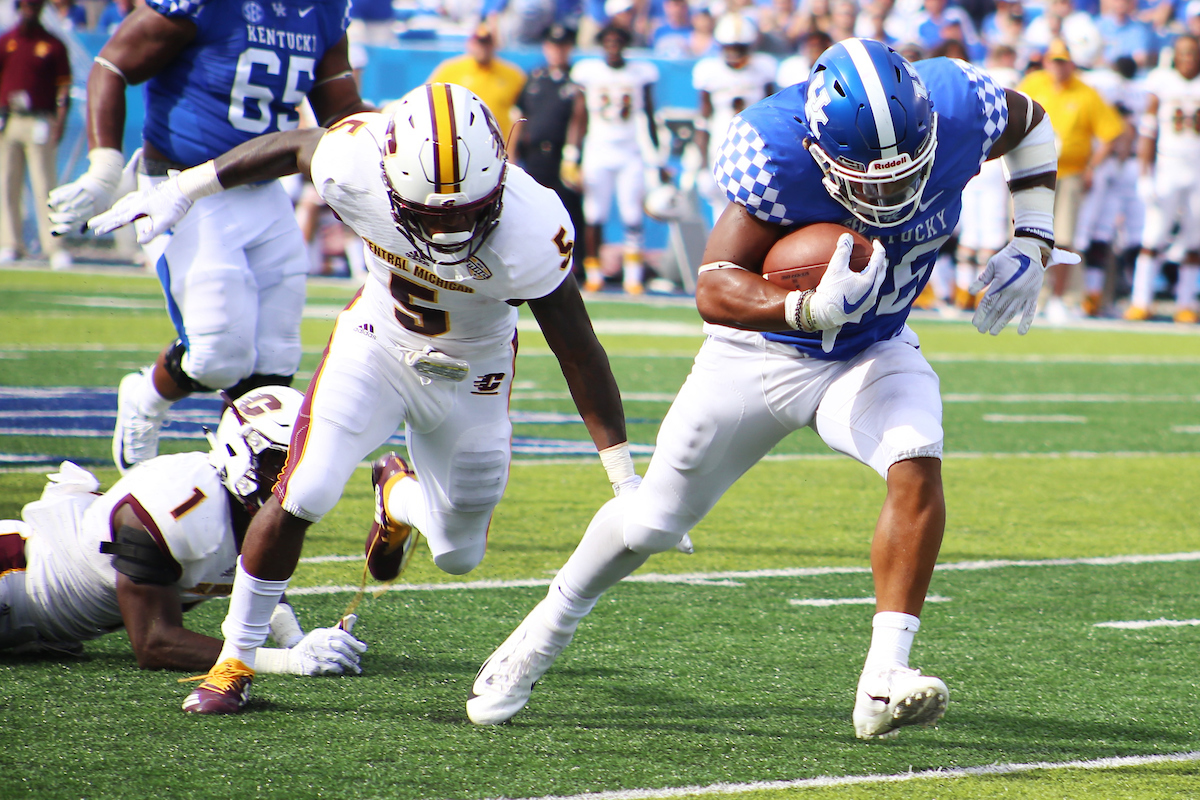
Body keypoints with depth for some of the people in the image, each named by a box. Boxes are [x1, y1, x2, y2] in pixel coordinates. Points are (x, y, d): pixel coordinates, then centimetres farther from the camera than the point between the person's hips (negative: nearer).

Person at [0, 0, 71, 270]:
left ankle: (54, 247, -8)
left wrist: (60, 121, -9)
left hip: (40, 123, -4)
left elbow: (64, 85, 1)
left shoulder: (53, 45, 4)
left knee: (45, 185, -7)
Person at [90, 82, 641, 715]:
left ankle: (399, 497, 47)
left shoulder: (530, 232, -36)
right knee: (299, 501, -15)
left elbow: (579, 351, -24)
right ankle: (235, 662, 4)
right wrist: (183, 188, 2)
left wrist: (623, 476, -20)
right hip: (375, 346, 0)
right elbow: (292, 147, -7)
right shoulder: (356, 168, -32)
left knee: (459, 556, 10)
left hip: (470, 377, 0)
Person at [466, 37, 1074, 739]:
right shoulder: (775, 154, -35)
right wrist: (812, 308, -53)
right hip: (761, 350, -2)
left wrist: (1032, 241, -11)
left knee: (917, 466, -29)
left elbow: (1031, 123, 0)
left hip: (872, 353, 2)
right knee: (652, 521, 9)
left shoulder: (956, 113, -25)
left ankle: (884, 680, -29)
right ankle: (551, 626, 37)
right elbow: (714, 291, -35)